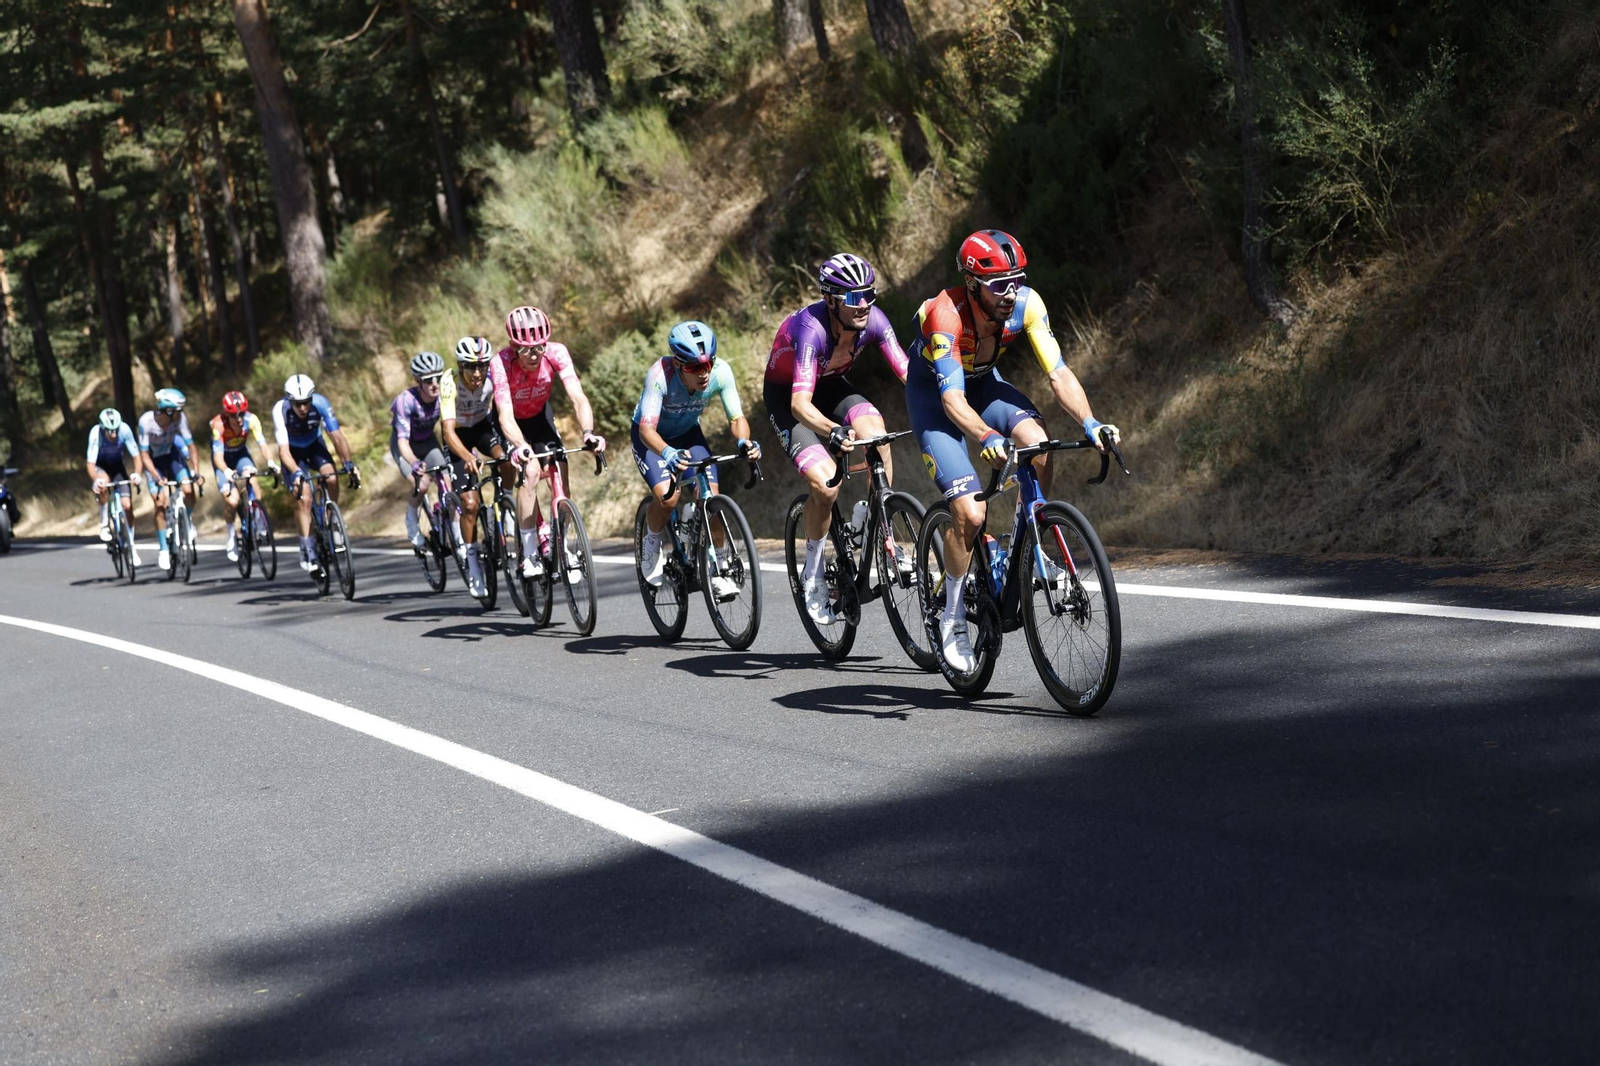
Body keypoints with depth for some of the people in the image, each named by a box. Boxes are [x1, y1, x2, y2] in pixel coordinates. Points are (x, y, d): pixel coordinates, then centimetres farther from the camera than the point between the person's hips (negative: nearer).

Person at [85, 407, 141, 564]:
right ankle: (105, 524, -18)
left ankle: (131, 546, 6)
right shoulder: (96, 433, -33)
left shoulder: (125, 429, -29)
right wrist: (96, 480, -53)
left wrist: (136, 473, -41)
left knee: (127, 505, -9)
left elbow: (136, 456, -23)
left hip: (118, 467, 2)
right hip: (100, 467, -2)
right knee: (103, 484, -36)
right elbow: (90, 463, -34)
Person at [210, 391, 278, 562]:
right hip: (224, 459, -2)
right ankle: (232, 535, 8)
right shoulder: (218, 424, -32)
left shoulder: (251, 420, -26)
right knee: (232, 500, -19)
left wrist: (270, 462, -54)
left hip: (241, 454, 2)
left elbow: (262, 444, -34)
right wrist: (226, 471, -58)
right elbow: (218, 455, -37)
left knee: (250, 476, -32)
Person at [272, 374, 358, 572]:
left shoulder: (320, 404, -30)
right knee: (303, 498, -17)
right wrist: (296, 473, -52)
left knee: (331, 478, -26)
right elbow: (283, 449, -36)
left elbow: (337, 436, -28)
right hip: (293, 451, -1)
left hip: (314, 446, 2)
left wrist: (348, 464, -40)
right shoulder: (280, 410, -33)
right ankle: (307, 551, -9)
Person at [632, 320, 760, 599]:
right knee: (667, 496, -26)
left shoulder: (720, 372, -28)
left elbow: (736, 417, -23)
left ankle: (717, 571, -1)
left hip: (688, 433, 3)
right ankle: (651, 543, 6)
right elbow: (647, 429, -43)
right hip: (652, 436, -3)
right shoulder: (660, 374, -37)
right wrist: (667, 453, -63)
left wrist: (744, 441, -46)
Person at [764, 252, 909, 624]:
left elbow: (908, 374, -25)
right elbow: (800, 403, -46)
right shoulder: (810, 328, -37)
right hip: (786, 395, -4)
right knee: (825, 483, -23)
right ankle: (813, 576, -2)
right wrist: (833, 431, -64)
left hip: (832, 386, 4)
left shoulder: (873, 320, -23)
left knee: (875, 433, -28)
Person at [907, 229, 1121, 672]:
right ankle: (953, 619, 0)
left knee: (1036, 442, -29)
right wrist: (988, 438, -60)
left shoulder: (1026, 305, -23)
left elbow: (1058, 374, -25)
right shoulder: (946, 315, -36)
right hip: (933, 393, -4)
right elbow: (952, 399, -42)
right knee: (970, 513, -20)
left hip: (983, 382, 4)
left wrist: (1090, 424, -41)